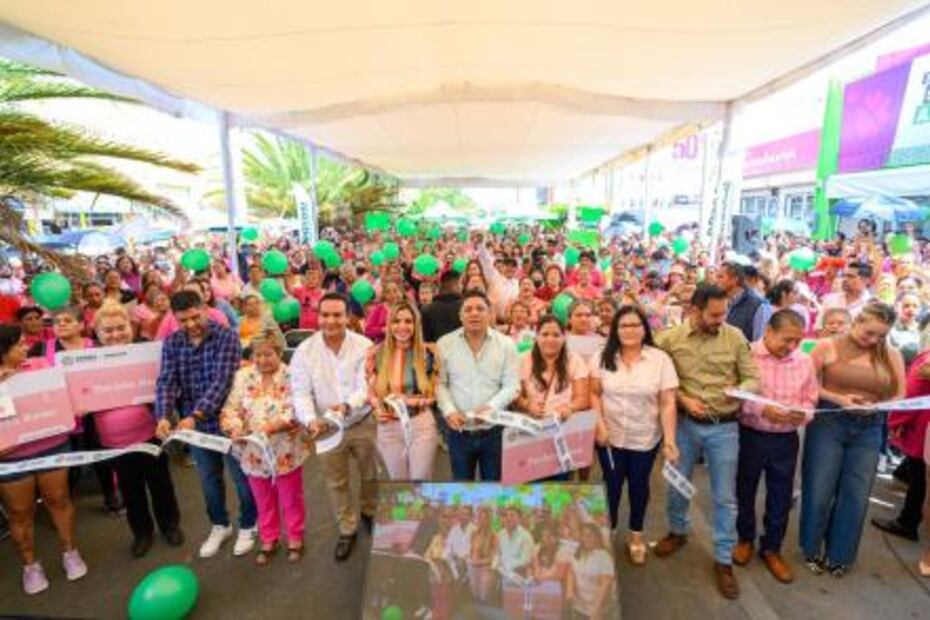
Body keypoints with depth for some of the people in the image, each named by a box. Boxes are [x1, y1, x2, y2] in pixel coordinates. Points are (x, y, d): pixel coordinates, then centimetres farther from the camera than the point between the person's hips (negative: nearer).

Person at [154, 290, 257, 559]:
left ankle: (247, 526, 33)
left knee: (241, 475, 11)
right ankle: (220, 525, 42)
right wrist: (163, 416, -26)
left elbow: (222, 381, -24)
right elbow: (166, 382, -9)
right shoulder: (171, 343, -1)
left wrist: (195, 415, -33)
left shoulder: (227, 337, -16)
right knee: (209, 478, 20)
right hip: (194, 423, 4)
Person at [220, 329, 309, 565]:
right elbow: (231, 409, -2)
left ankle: (295, 539, 36)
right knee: (263, 501, 21)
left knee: (291, 499, 15)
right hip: (254, 452, 3)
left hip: (285, 451, -3)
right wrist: (235, 428, -22)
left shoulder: (291, 376, -12)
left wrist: (270, 427, -31)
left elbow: (294, 412, -18)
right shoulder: (243, 376, -1)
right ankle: (268, 540, 41)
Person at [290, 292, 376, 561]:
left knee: (370, 474, 20)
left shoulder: (364, 346, -15)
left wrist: (347, 406, -41)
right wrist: (310, 419, -33)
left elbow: (367, 386, -20)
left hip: (363, 423, 0)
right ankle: (347, 530, 40)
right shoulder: (304, 351, -11)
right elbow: (301, 393, -14)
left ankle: (369, 512, 50)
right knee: (336, 483, 17)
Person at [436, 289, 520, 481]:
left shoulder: (506, 344, -3)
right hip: (459, 431, 0)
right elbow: (440, 383, -1)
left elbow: (511, 385, -5)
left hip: (494, 430, 0)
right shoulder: (445, 344, -2)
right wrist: (448, 410, -16)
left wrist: (491, 406, -21)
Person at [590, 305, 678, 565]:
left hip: (646, 437, 0)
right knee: (612, 484, 14)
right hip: (611, 436, 0)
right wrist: (599, 423, -12)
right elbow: (594, 393, -1)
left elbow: (668, 403, -10)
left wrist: (670, 440, -14)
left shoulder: (660, 359, -10)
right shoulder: (603, 357, -6)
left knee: (639, 484, 18)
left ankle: (636, 534, 41)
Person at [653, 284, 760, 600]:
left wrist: (739, 391, -24)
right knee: (677, 484, 18)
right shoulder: (670, 338, -8)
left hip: (724, 427, 0)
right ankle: (678, 531, 44)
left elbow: (753, 378, -3)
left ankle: (723, 559, 27)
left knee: (725, 497, 9)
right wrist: (683, 399, -17)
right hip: (685, 423, 1)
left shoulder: (735, 337, -7)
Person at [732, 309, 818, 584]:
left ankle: (771, 549, 34)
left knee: (781, 498, 14)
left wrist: (803, 414, -15)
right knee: (745, 491, 14)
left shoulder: (805, 361, 0)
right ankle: (745, 539, 38)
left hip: (786, 440, 3)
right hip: (750, 436, -3)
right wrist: (762, 410, -27)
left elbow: (810, 400, 6)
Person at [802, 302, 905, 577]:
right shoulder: (827, 346, -5)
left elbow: (899, 397, 6)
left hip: (869, 430, 3)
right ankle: (813, 549, 27)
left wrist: (875, 406, -14)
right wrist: (837, 398, -18)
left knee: (855, 495, 9)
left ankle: (839, 555, 29)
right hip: (828, 423, -3)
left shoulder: (892, 356, 4)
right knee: (819, 491, 5)